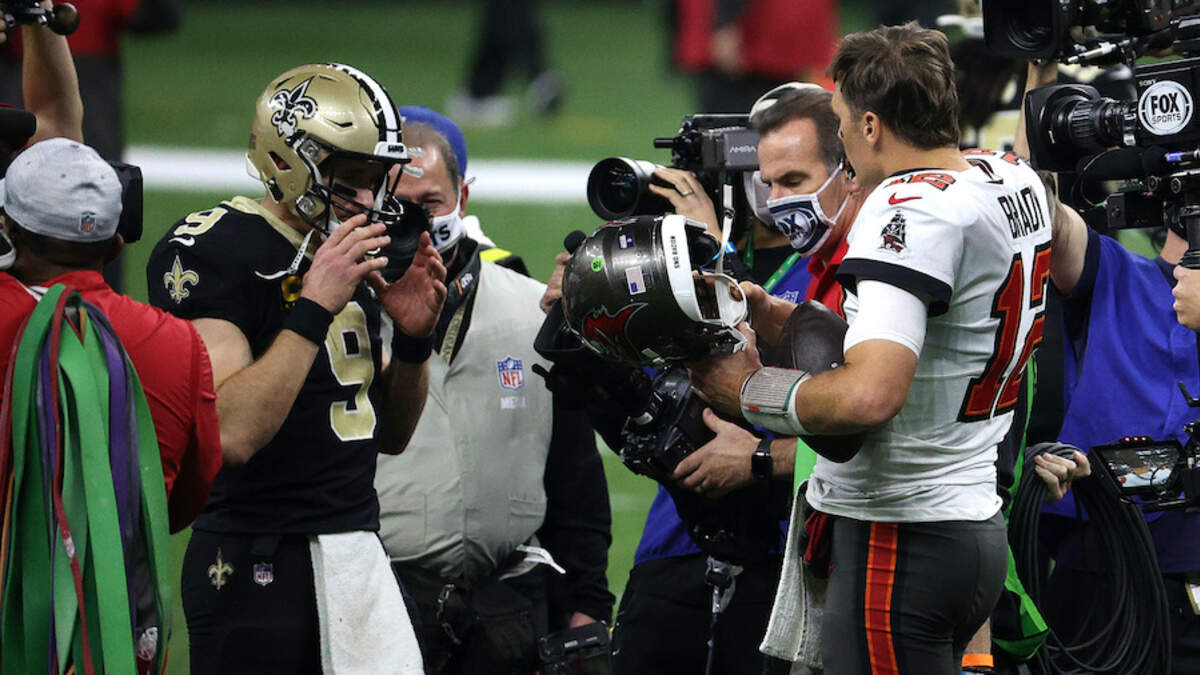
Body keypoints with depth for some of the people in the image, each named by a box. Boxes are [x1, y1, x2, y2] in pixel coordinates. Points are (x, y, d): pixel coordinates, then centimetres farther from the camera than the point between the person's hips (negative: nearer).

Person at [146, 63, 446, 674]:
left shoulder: (348, 256, 13)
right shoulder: (212, 252, -13)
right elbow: (232, 434, -24)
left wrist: (412, 339, 1)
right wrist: (314, 308, -24)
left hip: (361, 551, 8)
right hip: (260, 569, -8)